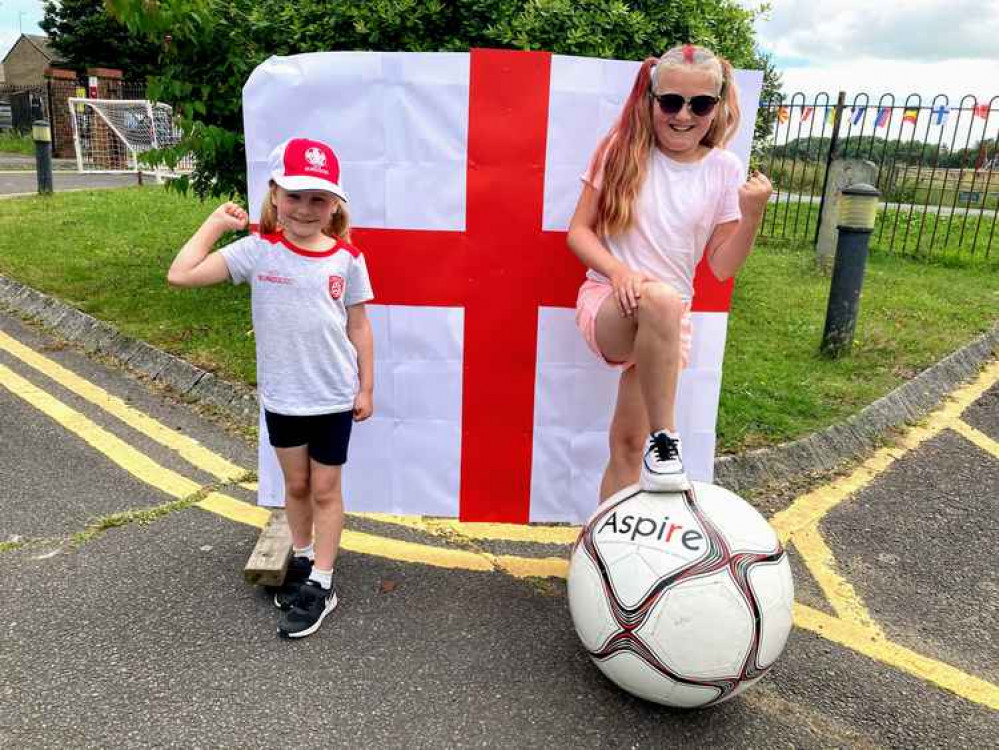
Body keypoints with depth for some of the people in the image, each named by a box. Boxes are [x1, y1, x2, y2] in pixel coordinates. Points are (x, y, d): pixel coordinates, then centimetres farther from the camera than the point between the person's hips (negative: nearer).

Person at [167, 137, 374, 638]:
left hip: (333, 397, -1)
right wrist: (216, 223, -8)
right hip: (280, 396, 1)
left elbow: (358, 326, 0)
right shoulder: (257, 251, -9)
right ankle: (302, 559, 40)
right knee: (296, 485, 18)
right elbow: (181, 275, -15)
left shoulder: (347, 259, -8)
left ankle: (320, 584, 22)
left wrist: (366, 388, 1)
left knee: (325, 490, 10)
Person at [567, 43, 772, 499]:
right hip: (607, 305, -2)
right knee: (659, 297, -38)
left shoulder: (724, 170, 3)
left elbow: (722, 266, 4)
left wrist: (751, 216, -14)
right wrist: (617, 269, -19)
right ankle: (663, 437, -23)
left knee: (628, 443, -1)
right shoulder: (624, 151, 0)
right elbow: (579, 231, -1)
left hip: (667, 322, 2)